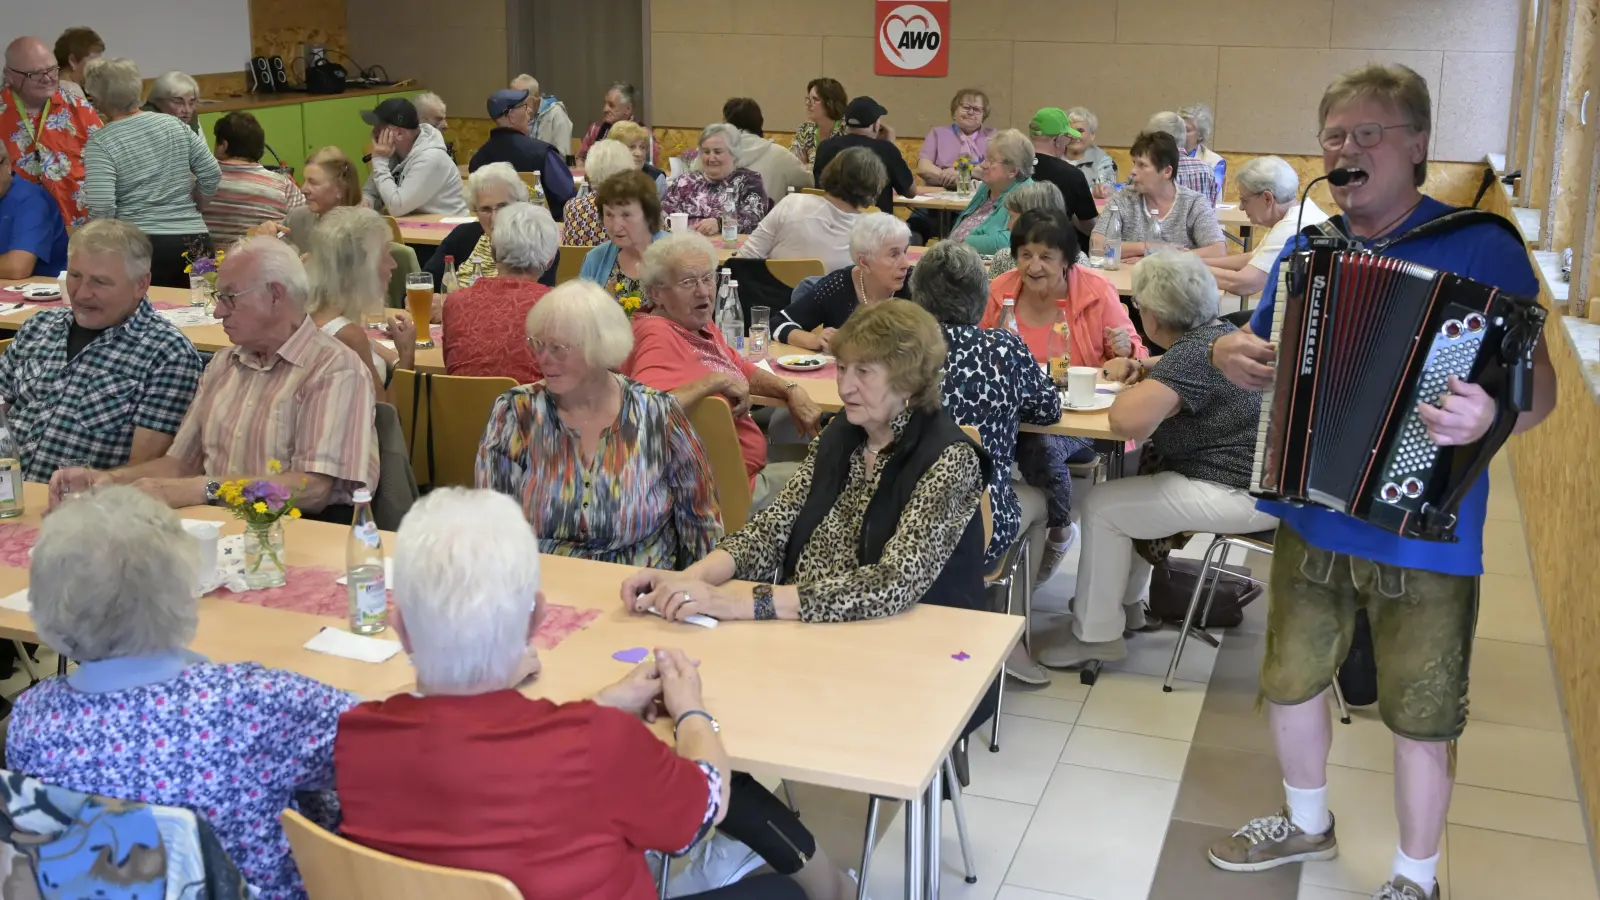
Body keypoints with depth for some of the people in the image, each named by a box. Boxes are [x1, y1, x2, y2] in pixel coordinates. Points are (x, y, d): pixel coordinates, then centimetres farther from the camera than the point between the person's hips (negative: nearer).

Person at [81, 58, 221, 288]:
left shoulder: (100, 143, -6)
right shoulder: (174, 125, 6)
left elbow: (101, 209, -15)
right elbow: (212, 176, 7)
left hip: (142, 246, -4)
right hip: (195, 241, 4)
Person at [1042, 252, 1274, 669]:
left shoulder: (1192, 354, -22)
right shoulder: (1221, 332, 8)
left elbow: (1128, 420, -35)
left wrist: (1133, 388, -12)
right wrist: (1140, 369, 8)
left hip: (1239, 494, -10)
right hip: (1257, 478, 10)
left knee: (1102, 506, -4)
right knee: (1132, 478, 25)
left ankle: (1096, 634, 7)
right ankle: (1128, 600, 33)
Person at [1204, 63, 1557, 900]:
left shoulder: (1482, 247, -11)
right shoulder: (1307, 249, 5)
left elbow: (1538, 383, -15)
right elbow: (1259, 347, 16)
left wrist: (1493, 413, -38)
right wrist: (1230, 351, -9)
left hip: (1424, 534, -5)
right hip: (1310, 519, 5)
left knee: (1421, 714, 9)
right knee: (1290, 678, 18)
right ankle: (1306, 822, 44)